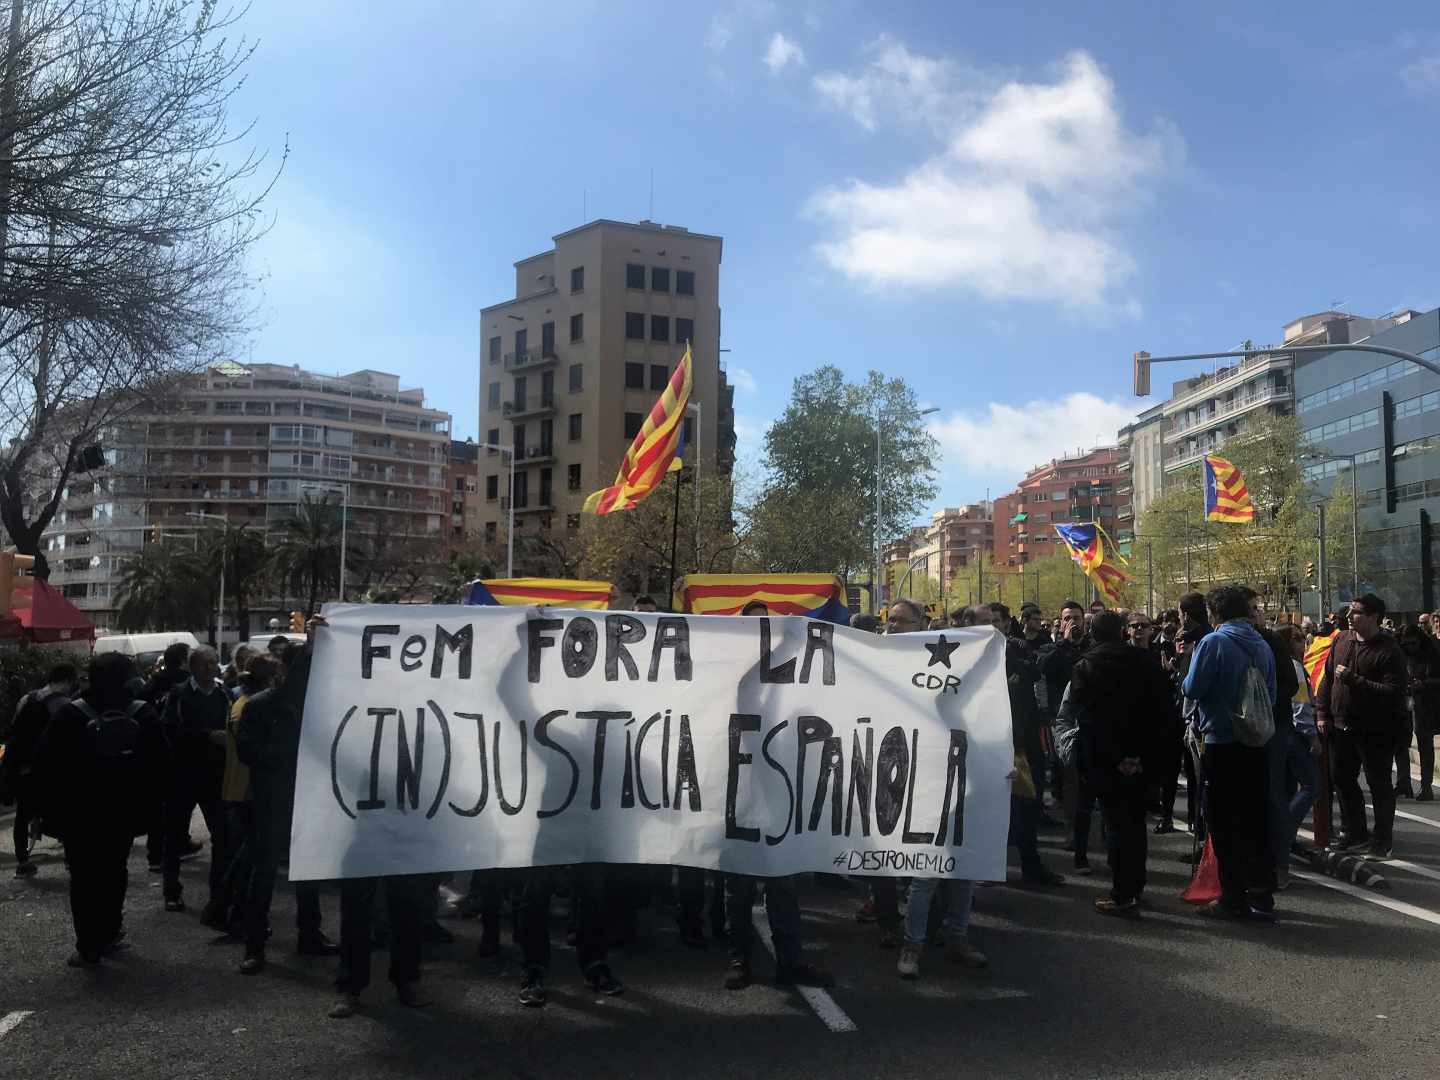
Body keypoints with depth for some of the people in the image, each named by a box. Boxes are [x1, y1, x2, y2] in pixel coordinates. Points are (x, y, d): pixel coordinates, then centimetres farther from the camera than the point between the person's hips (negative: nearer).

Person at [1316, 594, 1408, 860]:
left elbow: (1394, 691, -24)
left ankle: (1382, 839, 17)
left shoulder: (1389, 649, -15)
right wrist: (1322, 713, 8)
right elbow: (1328, 677, 12)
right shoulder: (1341, 640, 5)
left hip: (1374, 731, -7)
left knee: (1379, 784, 4)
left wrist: (1353, 679, -26)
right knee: (1342, 779, 16)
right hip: (1341, 726, 7)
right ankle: (1356, 833, 31)